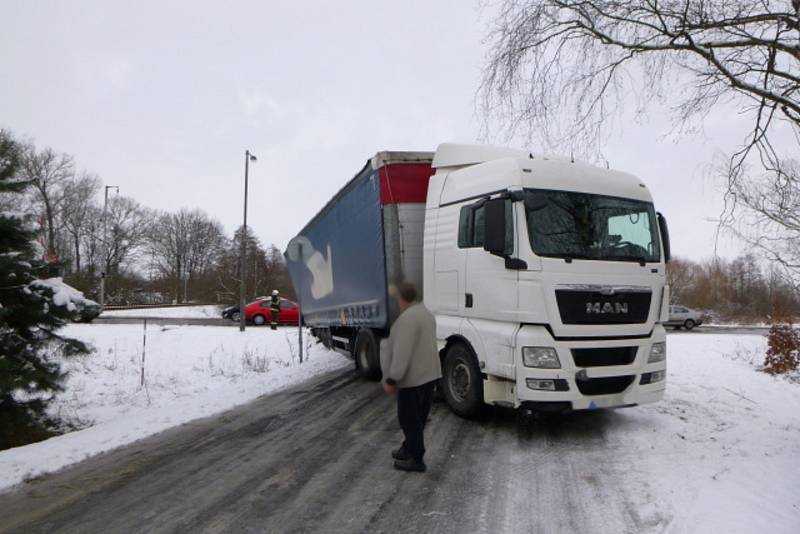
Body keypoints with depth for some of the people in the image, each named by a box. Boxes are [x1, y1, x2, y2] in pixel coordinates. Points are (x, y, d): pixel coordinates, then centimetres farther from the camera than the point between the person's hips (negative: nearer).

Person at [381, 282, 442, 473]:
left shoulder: (407, 319, -22)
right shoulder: (426, 313, 10)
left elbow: (401, 354, -26)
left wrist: (391, 380, -21)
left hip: (413, 377, -10)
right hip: (429, 374, 10)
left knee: (409, 419, 1)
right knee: (417, 418, 18)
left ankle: (416, 459, 8)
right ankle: (408, 449, 32)